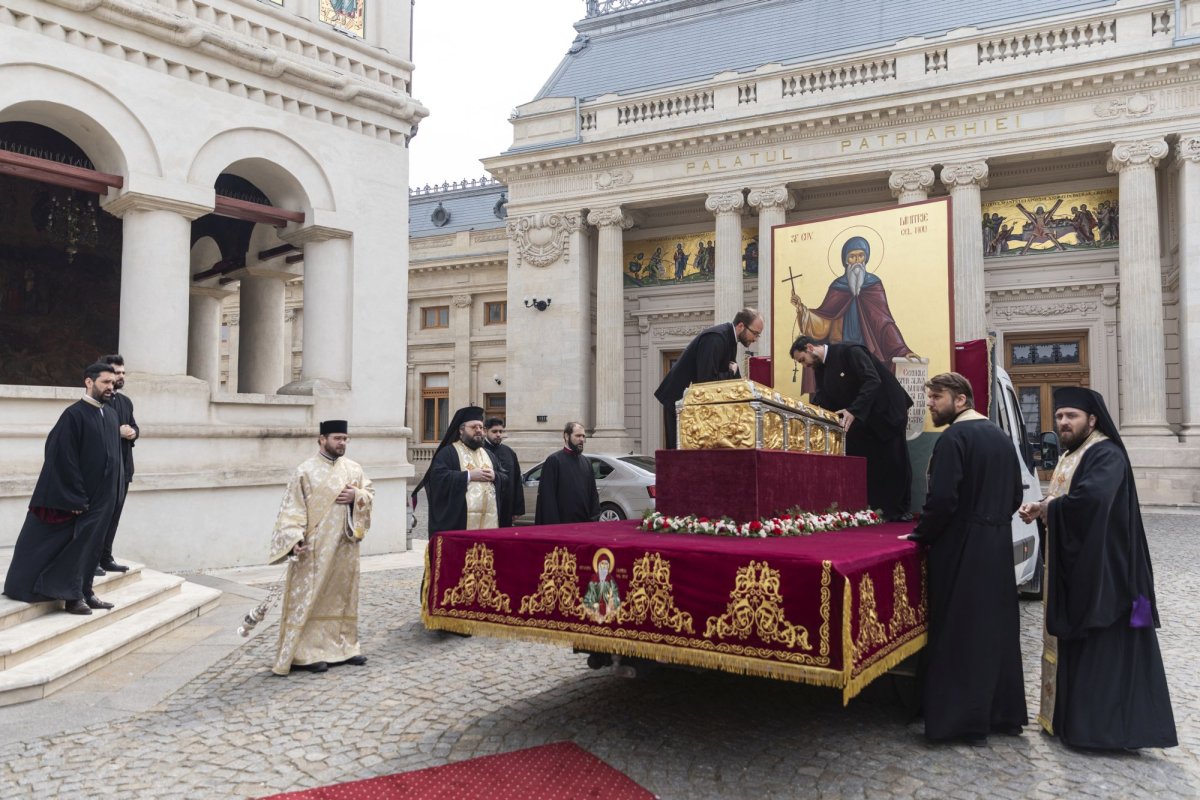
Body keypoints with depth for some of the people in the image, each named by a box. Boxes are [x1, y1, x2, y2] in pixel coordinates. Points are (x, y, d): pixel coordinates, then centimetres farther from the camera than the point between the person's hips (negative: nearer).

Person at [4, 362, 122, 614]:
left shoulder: (110, 415, 7)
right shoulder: (74, 414, -15)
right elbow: (65, 459, -17)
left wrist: (114, 492, 10)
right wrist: (76, 498, -17)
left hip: (101, 497, 7)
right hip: (76, 497, -7)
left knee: (90, 544, 12)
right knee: (74, 544, 2)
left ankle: (83, 591, 21)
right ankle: (73, 595, 11)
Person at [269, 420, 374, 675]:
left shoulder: (354, 468, 8)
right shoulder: (306, 471, -8)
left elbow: (370, 492, 14)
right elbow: (293, 508, -11)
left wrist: (356, 496, -8)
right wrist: (295, 538, -23)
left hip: (345, 545, 5)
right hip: (316, 547, -5)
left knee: (343, 595, 12)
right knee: (311, 597, -3)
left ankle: (343, 645, 22)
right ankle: (307, 652, 4)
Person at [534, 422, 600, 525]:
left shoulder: (586, 462, 13)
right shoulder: (554, 460, -5)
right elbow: (547, 496, -10)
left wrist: (595, 516, 5)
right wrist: (553, 524, -16)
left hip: (585, 522, 6)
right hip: (562, 523, -6)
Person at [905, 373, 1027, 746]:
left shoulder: (953, 437, -15)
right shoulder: (1000, 436, 11)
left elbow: (942, 499, -22)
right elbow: (1015, 495, 16)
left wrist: (920, 534, -8)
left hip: (962, 550, -8)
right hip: (999, 547, 8)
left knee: (961, 634, 0)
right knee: (998, 626, 15)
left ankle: (967, 721, 7)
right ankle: (1006, 712, 25)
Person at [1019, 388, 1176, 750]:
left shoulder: (1107, 455, -15)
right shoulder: (1069, 458, 15)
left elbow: (1091, 497, -33)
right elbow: (1060, 503, 18)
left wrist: (1048, 508, -18)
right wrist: (1039, 509, -4)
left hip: (1099, 570, -9)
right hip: (1070, 568, 9)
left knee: (1101, 649, -4)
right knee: (1072, 645, 14)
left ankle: (1102, 727, 3)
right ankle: (1071, 717, 24)